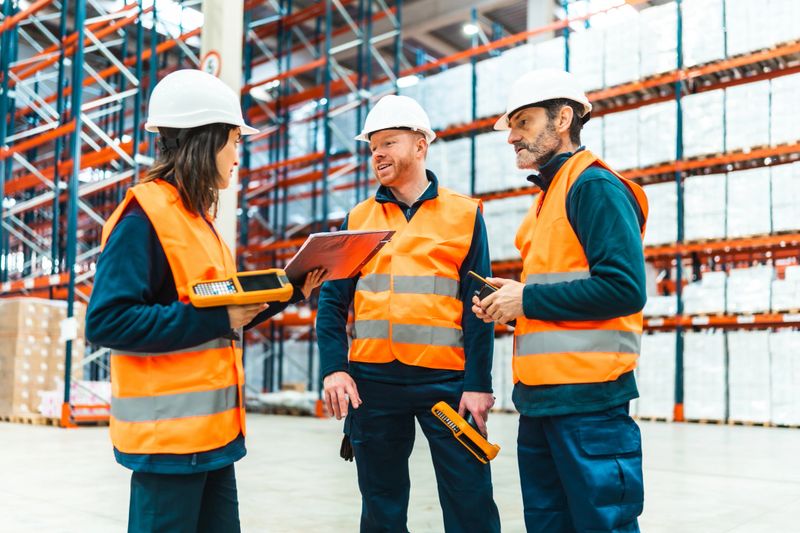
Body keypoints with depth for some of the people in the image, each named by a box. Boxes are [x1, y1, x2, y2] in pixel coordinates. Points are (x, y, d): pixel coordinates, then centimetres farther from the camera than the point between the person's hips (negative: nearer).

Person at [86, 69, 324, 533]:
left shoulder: (196, 217, 14)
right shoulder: (145, 214, -14)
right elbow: (107, 321, -22)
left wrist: (288, 292, 7)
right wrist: (216, 320, -22)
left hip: (212, 425, 9)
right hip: (168, 430, -9)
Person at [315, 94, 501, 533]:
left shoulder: (464, 213, 4)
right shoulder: (357, 219, 10)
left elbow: (477, 305, 0)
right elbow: (332, 301, 6)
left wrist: (478, 383, -6)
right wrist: (333, 369, -7)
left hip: (447, 380, -2)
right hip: (373, 381, 2)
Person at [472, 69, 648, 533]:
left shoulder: (594, 185, -9)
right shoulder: (549, 197, 19)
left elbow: (624, 287, -20)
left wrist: (528, 300, -13)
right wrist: (513, 302, 5)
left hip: (586, 396, -9)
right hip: (540, 396, 10)